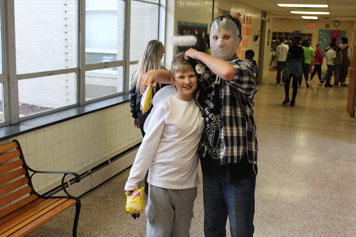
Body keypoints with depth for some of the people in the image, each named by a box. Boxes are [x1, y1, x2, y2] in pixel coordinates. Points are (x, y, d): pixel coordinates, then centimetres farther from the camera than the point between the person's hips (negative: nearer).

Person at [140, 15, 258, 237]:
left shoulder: (247, 68, -10)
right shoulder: (207, 72, 10)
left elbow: (228, 72, -32)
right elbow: (176, 75, 14)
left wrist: (198, 55, -15)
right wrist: (156, 73, -10)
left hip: (238, 161, -6)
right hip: (210, 160, 6)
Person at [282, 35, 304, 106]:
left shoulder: (292, 47, -10)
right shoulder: (301, 49, 7)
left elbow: (288, 58, -11)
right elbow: (303, 59, 9)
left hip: (291, 65, -5)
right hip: (298, 66, 5)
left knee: (287, 82, 9)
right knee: (295, 84, 6)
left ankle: (287, 97, 0)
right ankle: (293, 100, 6)